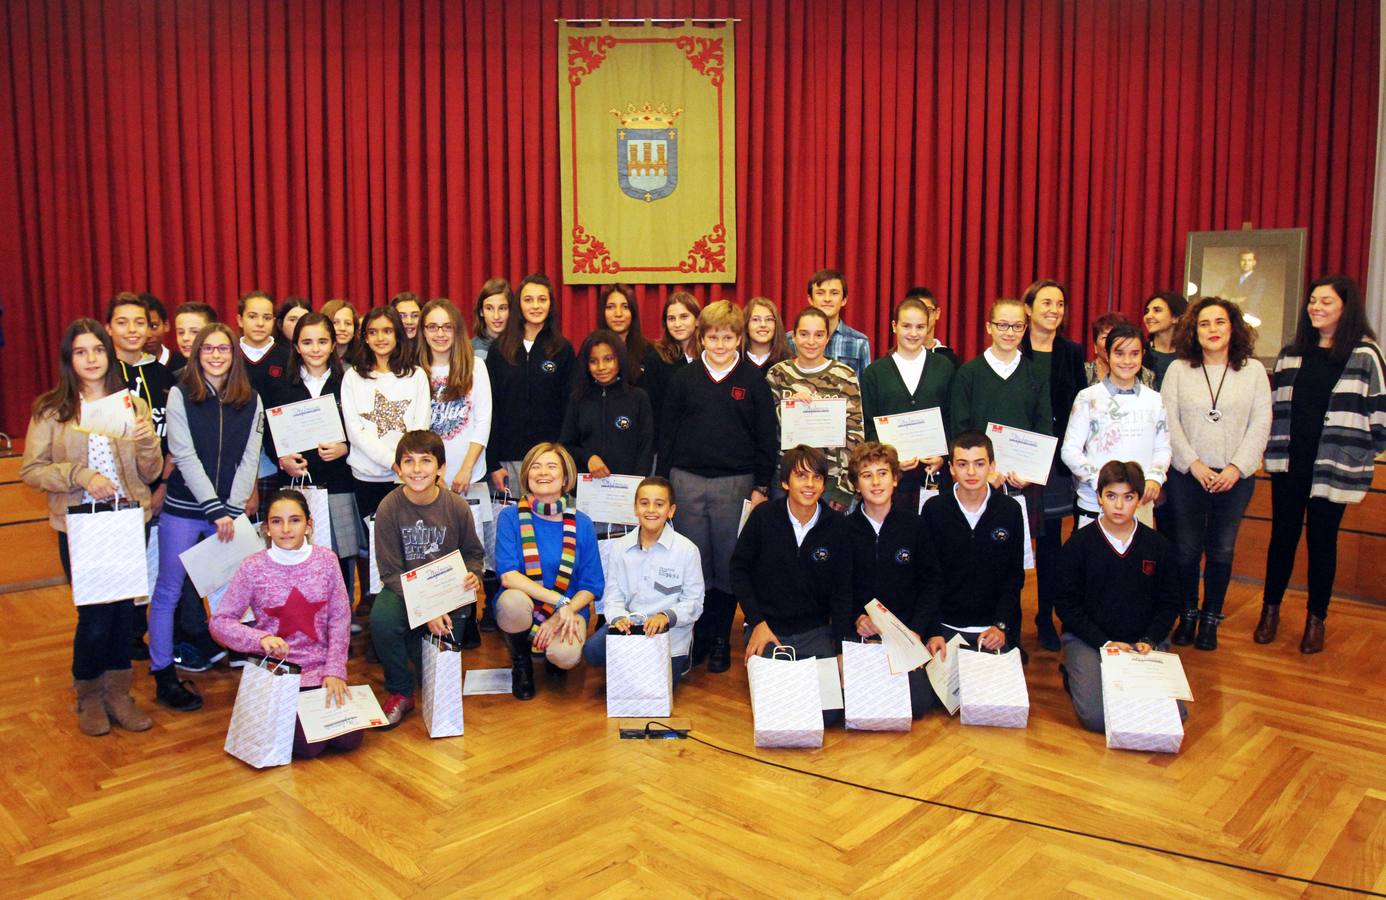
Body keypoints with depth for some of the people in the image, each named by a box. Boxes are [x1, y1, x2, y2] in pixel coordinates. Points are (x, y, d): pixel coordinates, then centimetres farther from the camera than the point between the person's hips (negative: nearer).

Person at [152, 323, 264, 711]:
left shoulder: (251, 400, 4)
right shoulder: (180, 395, -3)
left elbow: (250, 459, 2)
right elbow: (185, 457, -9)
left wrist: (232, 509, -7)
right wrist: (215, 509, -14)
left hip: (229, 510, 2)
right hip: (183, 508, -2)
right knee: (168, 591, 3)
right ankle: (162, 673, 12)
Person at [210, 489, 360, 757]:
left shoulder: (326, 560, -3)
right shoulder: (252, 568, -8)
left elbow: (340, 618, -2)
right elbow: (220, 621, -5)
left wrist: (335, 671, -9)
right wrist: (261, 639, -22)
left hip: (320, 668, 2)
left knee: (349, 738, -9)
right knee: (308, 745, -15)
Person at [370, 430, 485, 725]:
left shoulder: (457, 507, -10)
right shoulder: (389, 508, -14)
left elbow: (474, 553, 6)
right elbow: (390, 572, -13)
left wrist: (472, 576, -18)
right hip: (404, 590, -1)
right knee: (382, 619, -33)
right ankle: (400, 692, -8)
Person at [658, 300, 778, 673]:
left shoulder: (753, 381, 1)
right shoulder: (683, 379, 5)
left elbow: (767, 438, 3)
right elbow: (667, 433, 7)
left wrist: (761, 486, -2)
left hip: (736, 484, -1)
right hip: (688, 481, 1)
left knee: (728, 565, 5)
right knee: (693, 564, 6)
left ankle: (721, 641, 17)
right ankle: (698, 638, 18)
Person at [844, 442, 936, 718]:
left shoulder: (914, 524, 1)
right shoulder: (846, 528, 0)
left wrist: (915, 631, -6)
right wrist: (857, 619, -12)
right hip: (860, 633, 0)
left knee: (918, 703, -16)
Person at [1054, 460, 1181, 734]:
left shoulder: (1158, 545, 5)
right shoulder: (1079, 544, -2)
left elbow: (1169, 604, 10)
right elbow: (1066, 605, -2)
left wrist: (1149, 640, -6)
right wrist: (1104, 643, -12)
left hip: (1143, 642, 3)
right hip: (1087, 639, -2)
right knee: (1096, 716, -23)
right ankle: (1074, 676, 9)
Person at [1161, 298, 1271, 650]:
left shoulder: (1253, 370, 4)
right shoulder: (1178, 369, 2)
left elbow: (1261, 424, 0)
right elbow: (1169, 422, -3)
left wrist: (1236, 468, -11)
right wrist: (1194, 464, -11)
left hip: (1235, 476, 0)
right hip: (1186, 474, 0)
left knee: (1221, 549, 6)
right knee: (1186, 548, 4)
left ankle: (1211, 618, 19)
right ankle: (1187, 614, 20)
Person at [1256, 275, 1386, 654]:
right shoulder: (1291, 355, 8)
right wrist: (1273, 448, 5)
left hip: (1333, 468, -3)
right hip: (1289, 464, 3)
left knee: (1322, 540, 7)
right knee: (1283, 535, 9)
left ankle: (1316, 619, 19)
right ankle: (1270, 610, 21)